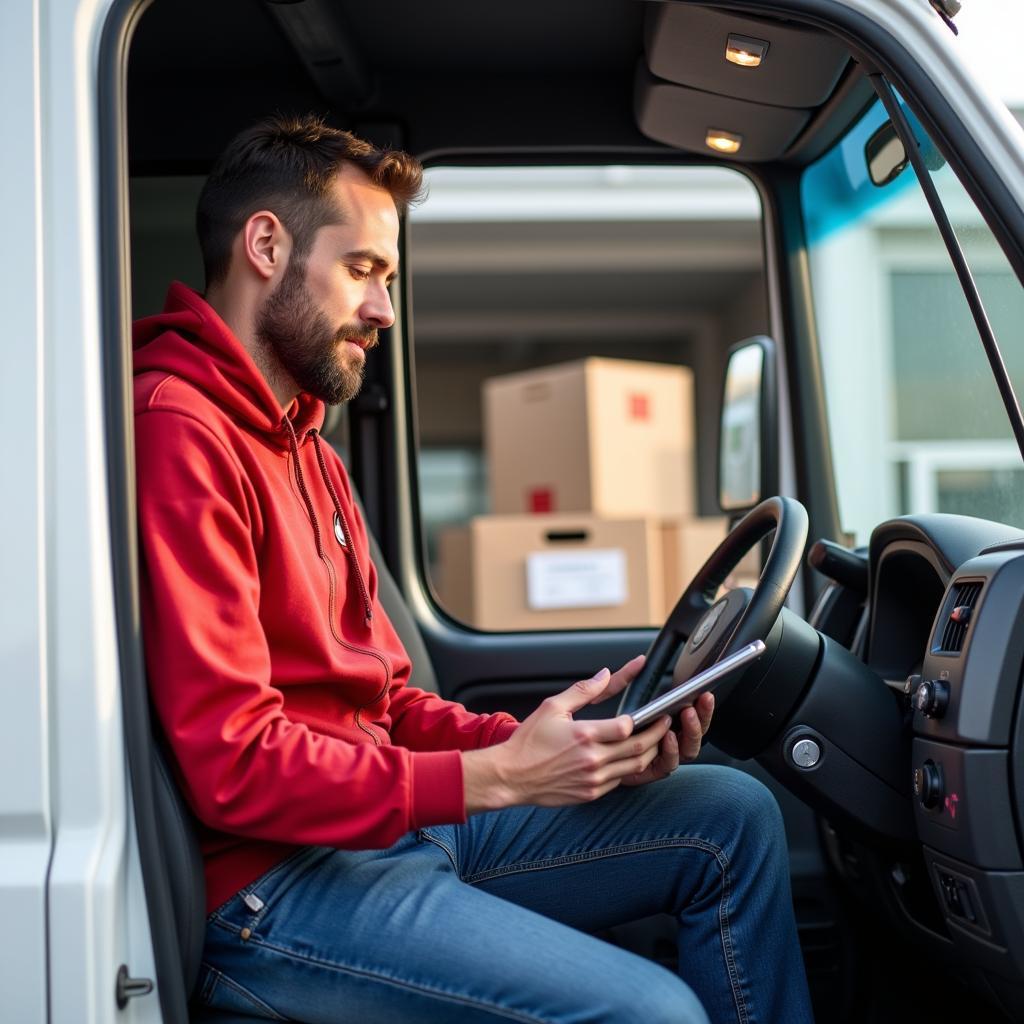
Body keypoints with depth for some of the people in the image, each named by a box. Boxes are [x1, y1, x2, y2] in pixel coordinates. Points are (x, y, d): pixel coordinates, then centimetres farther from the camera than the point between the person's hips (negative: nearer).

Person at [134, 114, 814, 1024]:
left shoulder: (307, 452, 18)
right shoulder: (176, 431, -15)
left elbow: (386, 703, 14)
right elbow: (235, 766, -21)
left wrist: (557, 745, -2)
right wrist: (496, 775, -19)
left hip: (396, 816, 9)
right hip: (267, 886, -9)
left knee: (735, 817, 5)